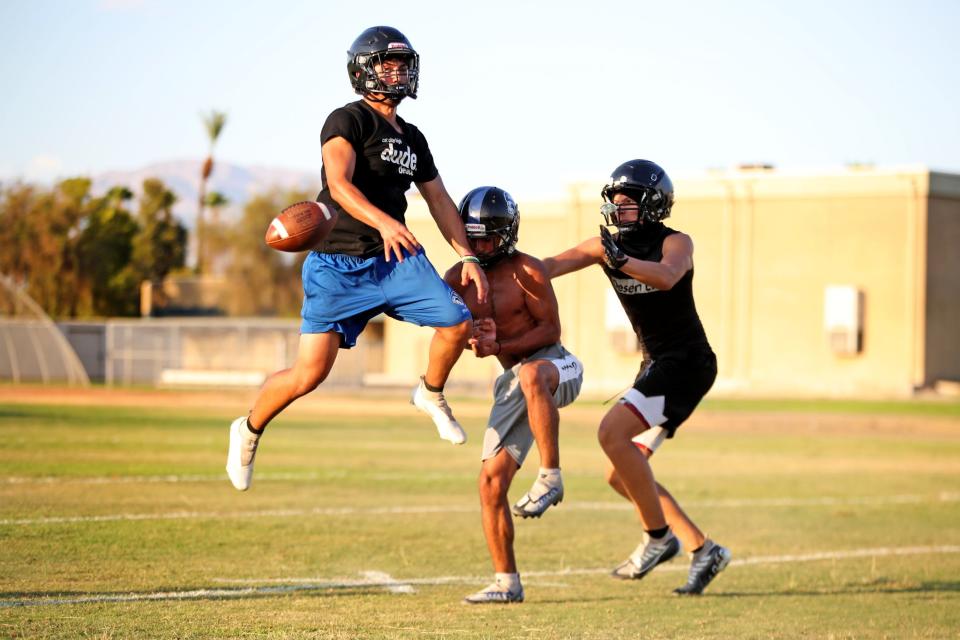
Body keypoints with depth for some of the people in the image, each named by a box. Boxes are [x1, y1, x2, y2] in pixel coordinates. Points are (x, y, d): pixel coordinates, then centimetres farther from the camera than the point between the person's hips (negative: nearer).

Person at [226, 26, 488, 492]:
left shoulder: (412, 138, 15)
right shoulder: (348, 120, -9)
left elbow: (438, 200, 22)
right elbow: (340, 183, -24)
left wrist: (468, 257, 12)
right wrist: (383, 222, -40)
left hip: (396, 258, 6)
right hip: (339, 265, -6)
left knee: (458, 324, -13)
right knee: (309, 374, -9)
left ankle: (431, 396, 17)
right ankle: (249, 430, 20)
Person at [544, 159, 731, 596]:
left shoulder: (675, 243, -12)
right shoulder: (607, 246, 6)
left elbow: (666, 277, -35)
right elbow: (549, 267, -2)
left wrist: (623, 261, -51)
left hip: (687, 362, -8)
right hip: (656, 364, 8)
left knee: (612, 433, -23)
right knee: (621, 475, 6)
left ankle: (658, 535, -13)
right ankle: (703, 550, 12)